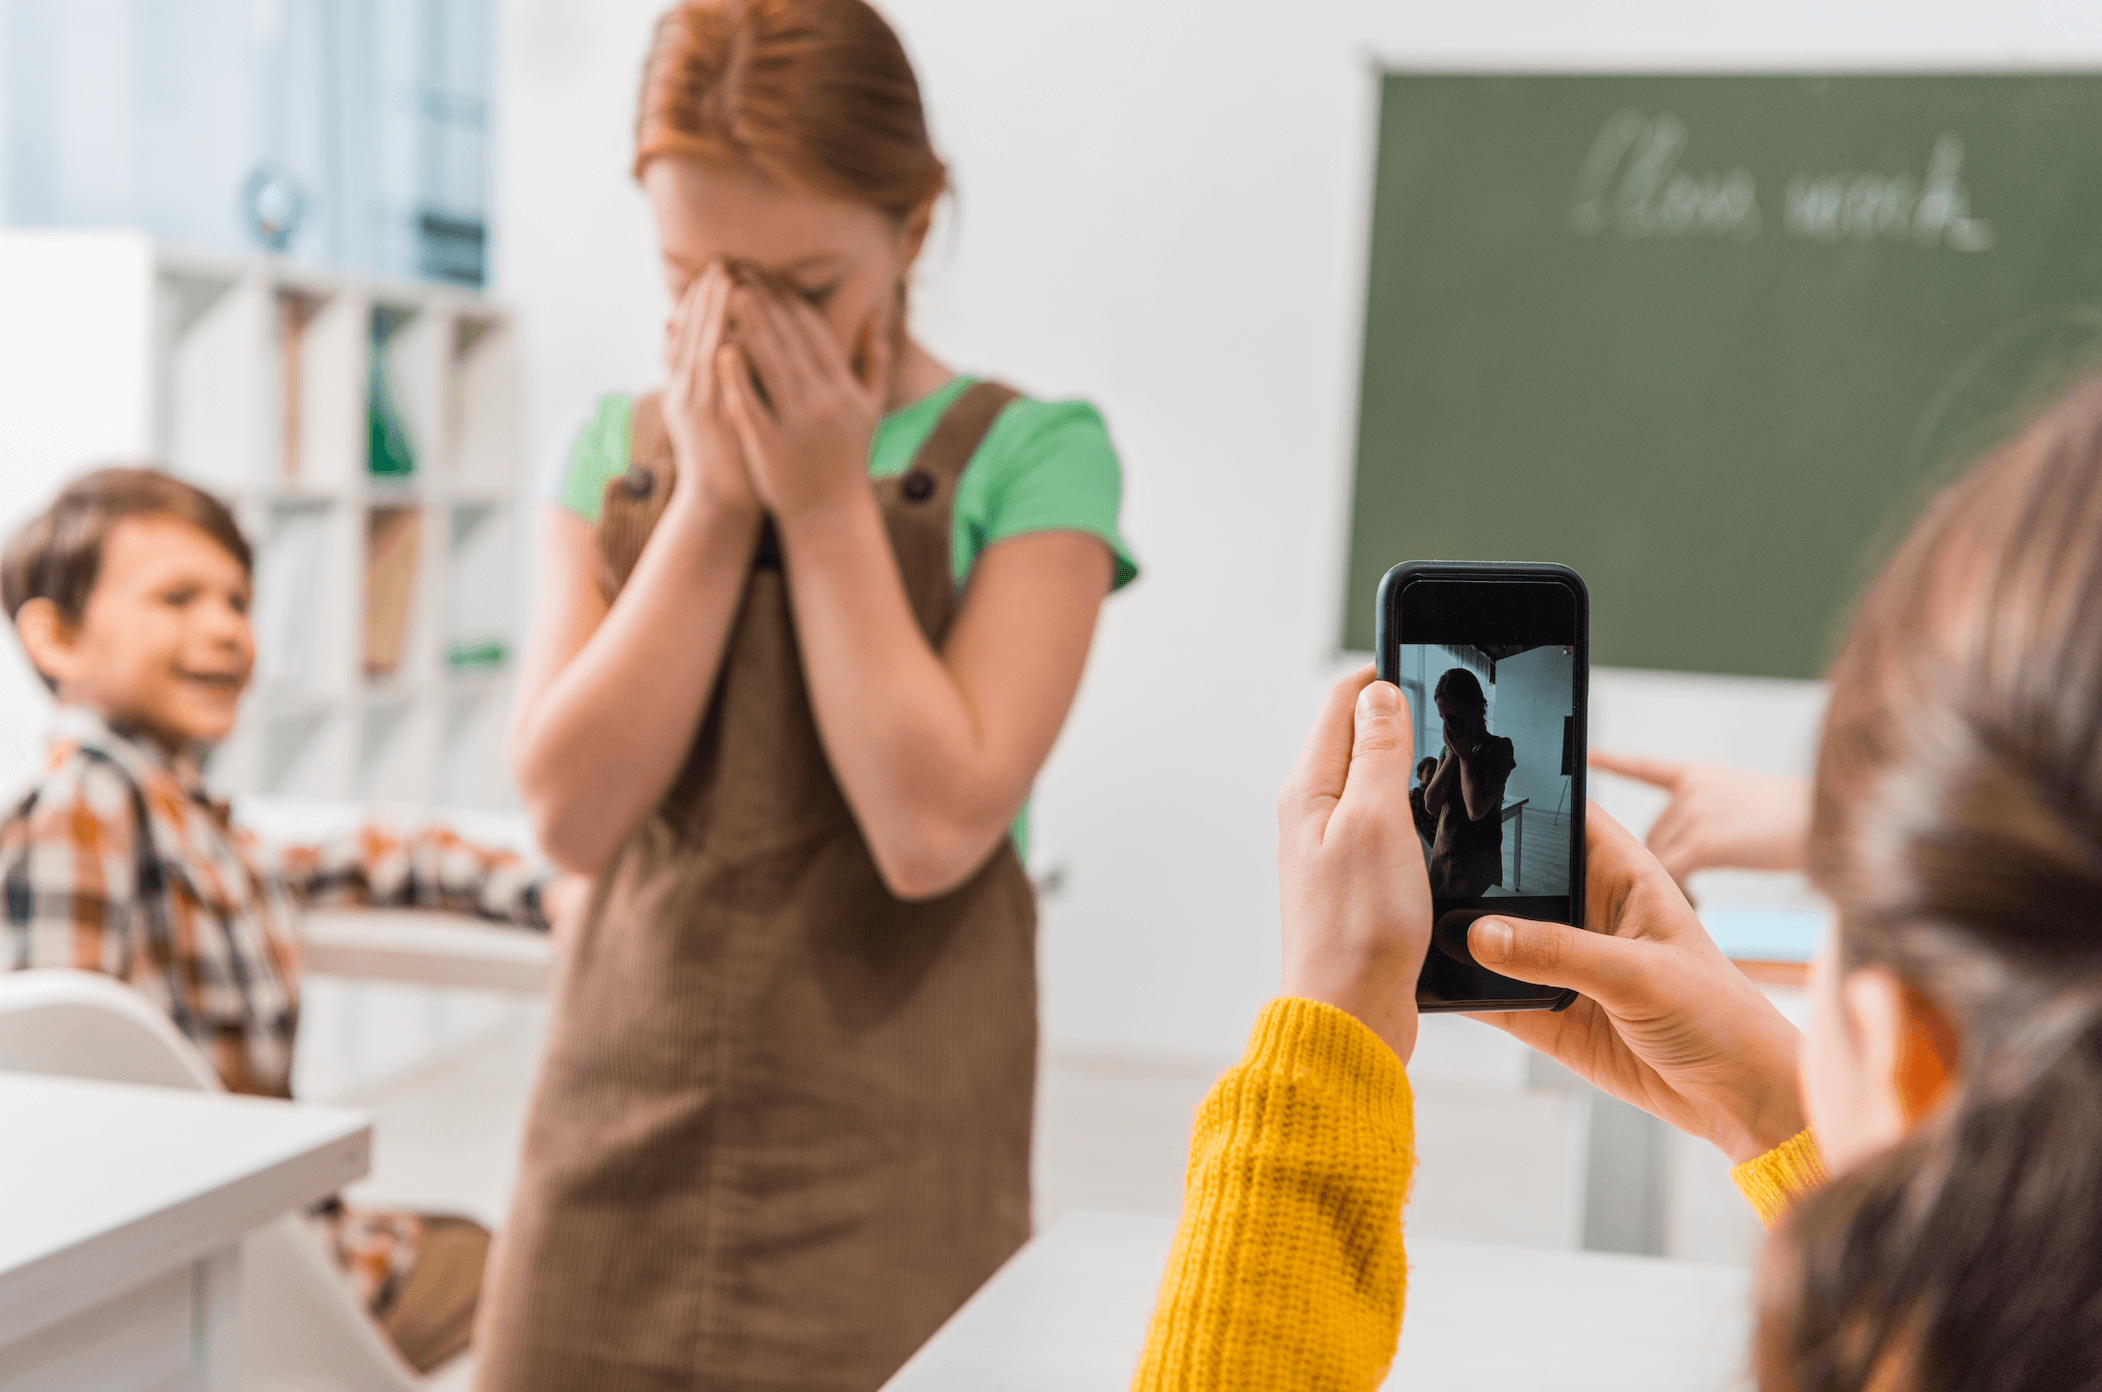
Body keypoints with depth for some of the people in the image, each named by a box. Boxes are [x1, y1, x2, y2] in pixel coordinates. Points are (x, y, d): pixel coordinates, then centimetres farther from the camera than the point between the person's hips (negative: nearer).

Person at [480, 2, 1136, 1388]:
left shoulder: (1029, 460, -7)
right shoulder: (618, 448, 6)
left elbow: (932, 829, -16)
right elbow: (576, 808, -5)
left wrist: (830, 507, -13)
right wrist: (711, 506, -10)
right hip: (618, 1133, 4)